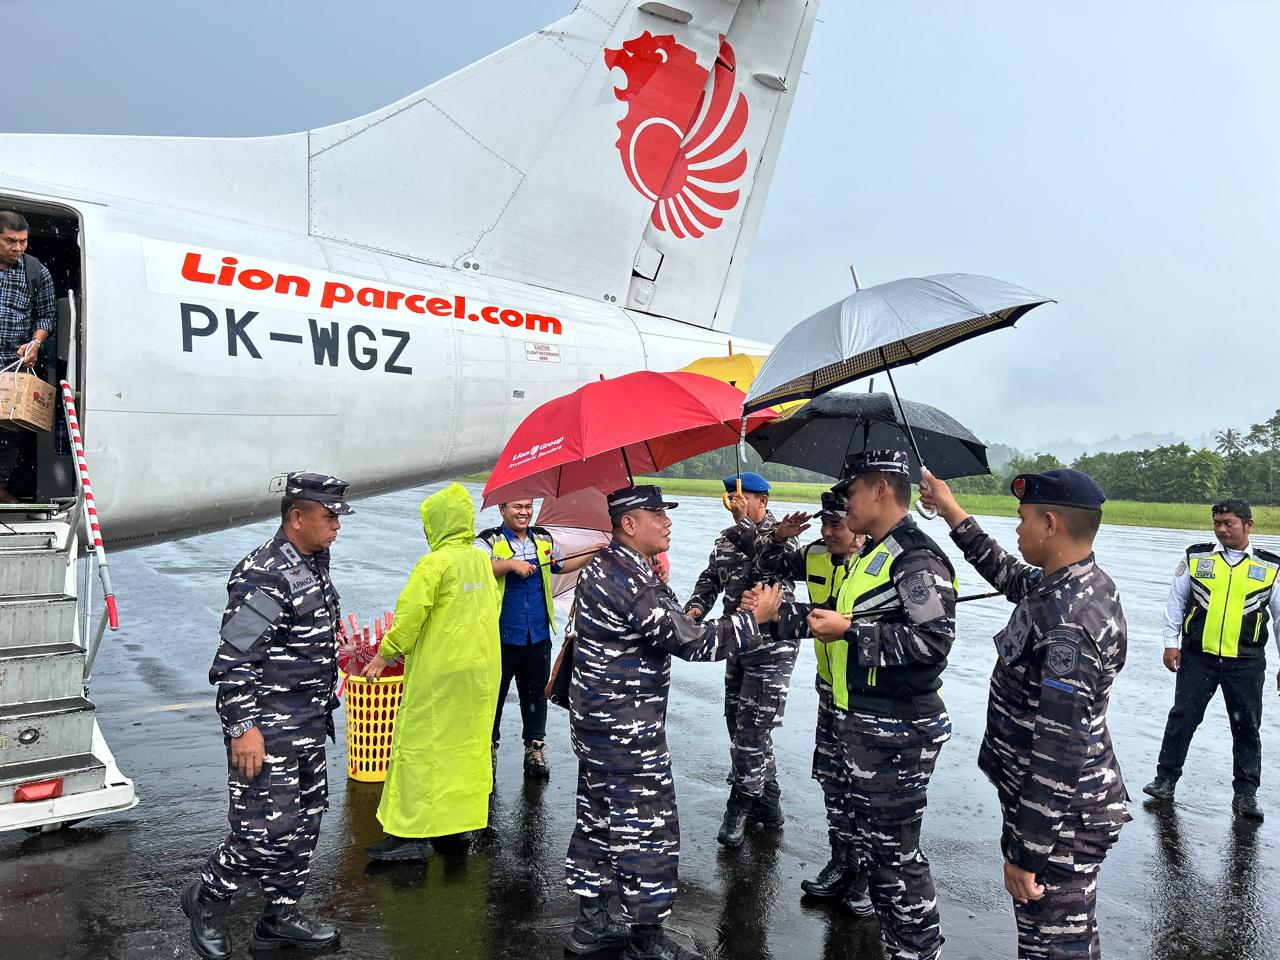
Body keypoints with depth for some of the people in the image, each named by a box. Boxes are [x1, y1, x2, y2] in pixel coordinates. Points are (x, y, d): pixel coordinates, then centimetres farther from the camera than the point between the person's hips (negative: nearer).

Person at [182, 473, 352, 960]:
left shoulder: (314, 564, 10)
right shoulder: (264, 577, -20)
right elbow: (233, 659, -22)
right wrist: (242, 728, -24)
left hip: (309, 724, 9)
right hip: (268, 727, -9)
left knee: (304, 821, 15)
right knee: (266, 828, -4)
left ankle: (280, 915, 29)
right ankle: (206, 897, 22)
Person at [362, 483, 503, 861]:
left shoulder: (435, 563, -15)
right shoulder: (483, 560, 7)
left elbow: (411, 613, -20)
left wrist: (387, 652, -8)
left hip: (438, 672, -7)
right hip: (482, 669, 8)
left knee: (420, 747, -2)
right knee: (468, 742, 17)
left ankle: (413, 835, -2)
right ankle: (462, 814, 28)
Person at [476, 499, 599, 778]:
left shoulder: (544, 539, 11)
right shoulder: (489, 541, -6)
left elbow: (561, 566, 25)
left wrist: (595, 552, 18)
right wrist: (510, 564, -31)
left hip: (538, 635, 4)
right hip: (501, 635, -4)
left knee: (536, 693, 12)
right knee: (494, 693, 6)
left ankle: (535, 748, 24)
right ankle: (489, 747, 21)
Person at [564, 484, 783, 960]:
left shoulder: (603, 569, 9)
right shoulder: (634, 583, -24)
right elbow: (693, 642, -22)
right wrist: (755, 617, -10)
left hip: (595, 721, 10)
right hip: (628, 732, -10)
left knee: (598, 818, 18)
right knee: (648, 829, 3)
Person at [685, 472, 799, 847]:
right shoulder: (726, 538, 10)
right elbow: (710, 578, 17)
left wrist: (744, 521, -32)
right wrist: (696, 606, 0)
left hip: (771, 647, -8)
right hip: (737, 643, 8)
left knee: (752, 730, -7)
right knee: (739, 726, 14)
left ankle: (740, 809, 7)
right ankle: (767, 803, 28)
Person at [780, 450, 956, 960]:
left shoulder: (917, 558, -19)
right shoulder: (871, 555, 14)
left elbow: (934, 640, -26)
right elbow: (841, 617, 17)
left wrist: (849, 630, -24)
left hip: (899, 731, -11)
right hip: (865, 722, 11)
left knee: (893, 846, 2)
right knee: (864, 830, 21)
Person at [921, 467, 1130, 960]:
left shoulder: (1065, 624, -29)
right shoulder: (1089, 582, 2)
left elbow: (1059, 751, -28)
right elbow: (1010, 576, 23)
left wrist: (1025, 852, -21)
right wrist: (954, 515, 24)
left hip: (1058, 821, -10)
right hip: (1074, 805, 10)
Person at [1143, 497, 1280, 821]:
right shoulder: (1196, 558, 3)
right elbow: (1175, 602, 7)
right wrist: (1171, 643, 1)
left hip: (1246, 662, 0)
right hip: (1197, 657, 0)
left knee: (1247, 727, 8)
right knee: (1182, 717, 4)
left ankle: (1245, 792, 20)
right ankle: (1166, 779, 16)